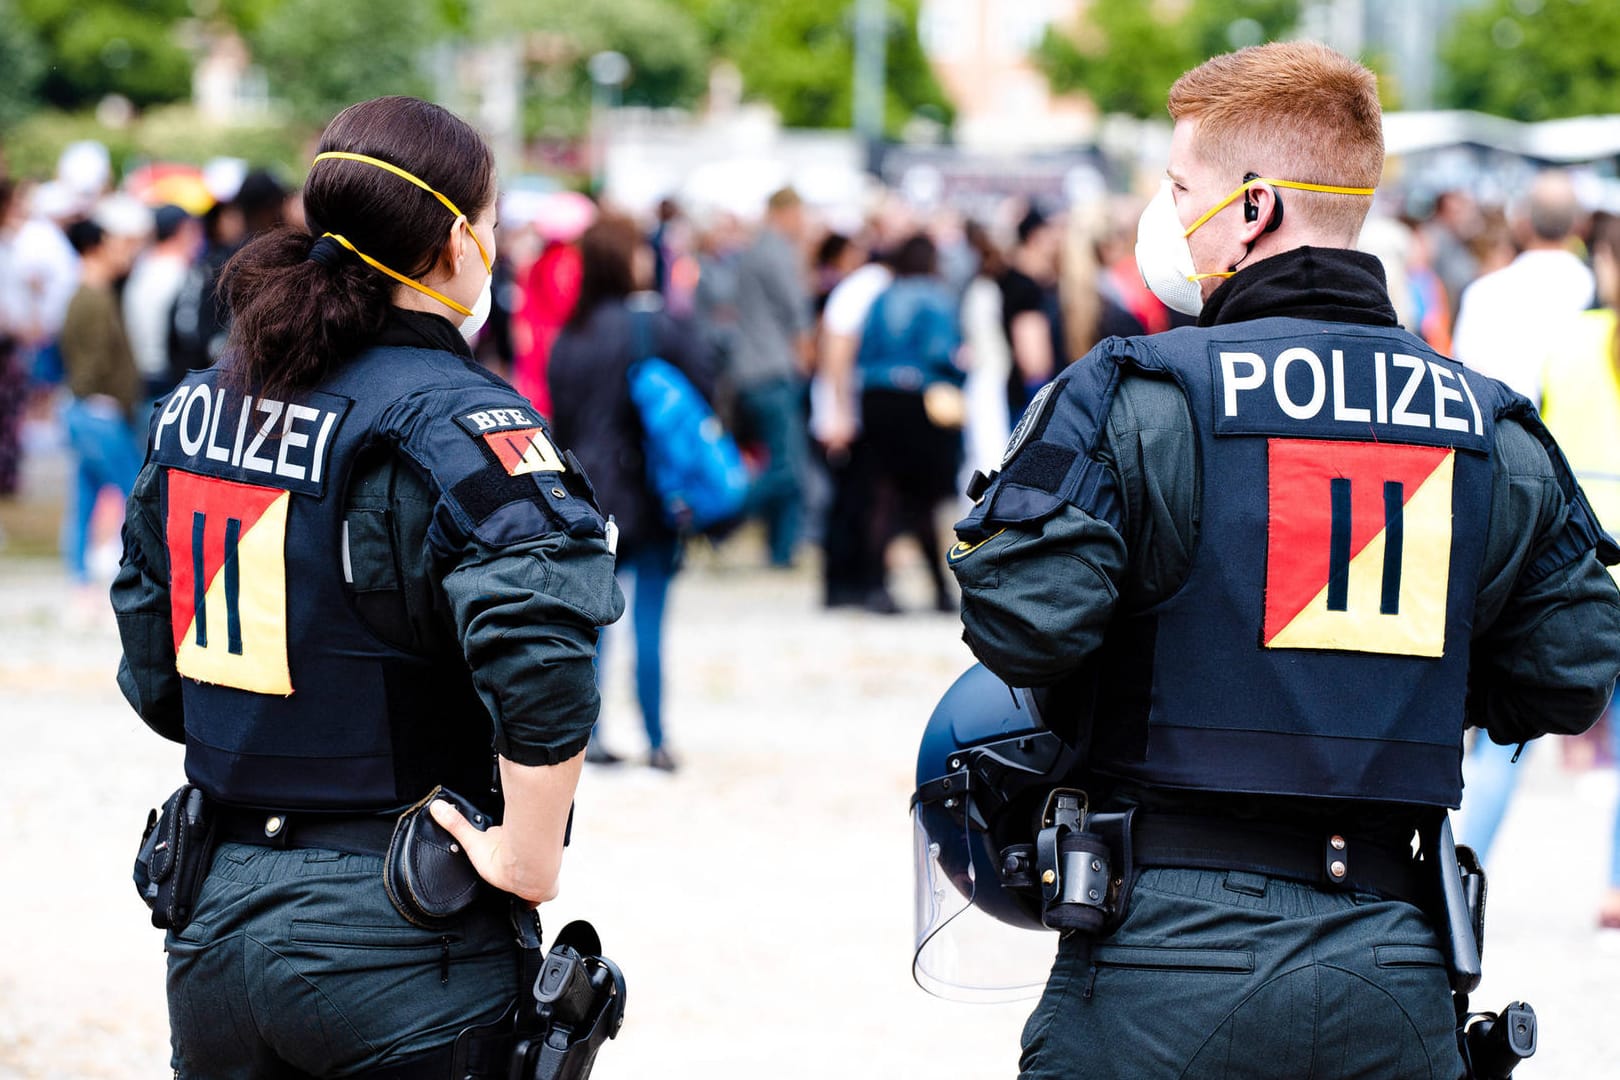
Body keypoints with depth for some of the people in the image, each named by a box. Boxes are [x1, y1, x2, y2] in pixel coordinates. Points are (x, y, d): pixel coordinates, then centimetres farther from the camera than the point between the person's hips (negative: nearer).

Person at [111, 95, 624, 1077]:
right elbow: (538, 653, -30)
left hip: (214, 919, 7)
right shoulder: (453, 420, -14)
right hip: (399, 951, -6)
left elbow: (151, 672, 14)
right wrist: (529, 855, -20)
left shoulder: (197, 406, 8)